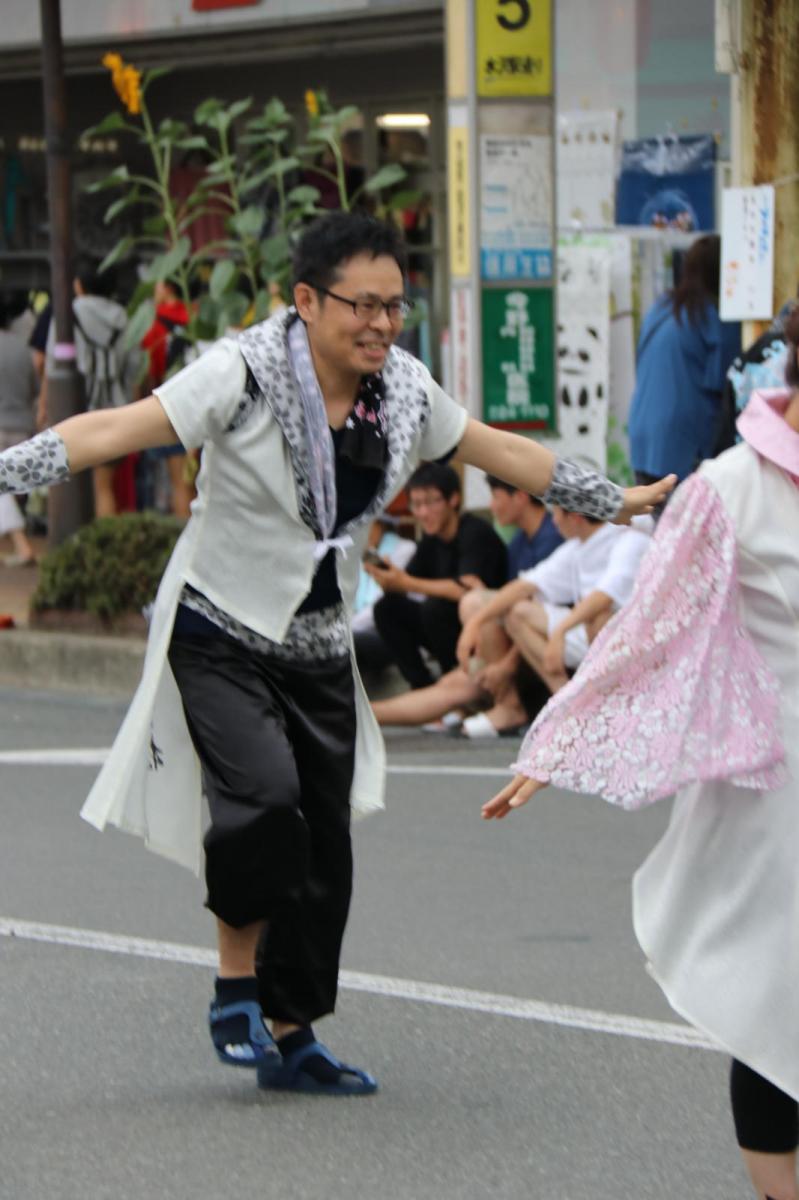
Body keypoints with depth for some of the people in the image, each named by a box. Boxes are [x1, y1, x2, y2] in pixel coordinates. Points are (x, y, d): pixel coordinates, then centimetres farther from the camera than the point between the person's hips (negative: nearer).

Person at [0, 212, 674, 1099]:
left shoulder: (404, 391, 1)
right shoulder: (243, 376, -17)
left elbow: (499, 451, 17)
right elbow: (120, 429, -23)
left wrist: (612, 500, 25)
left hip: (319, 651, 6)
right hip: (219, 634, -6)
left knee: (323, 848, 4)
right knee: (263, 798, -26)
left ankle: (288, 1036, 18)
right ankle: (236, 984, -6)